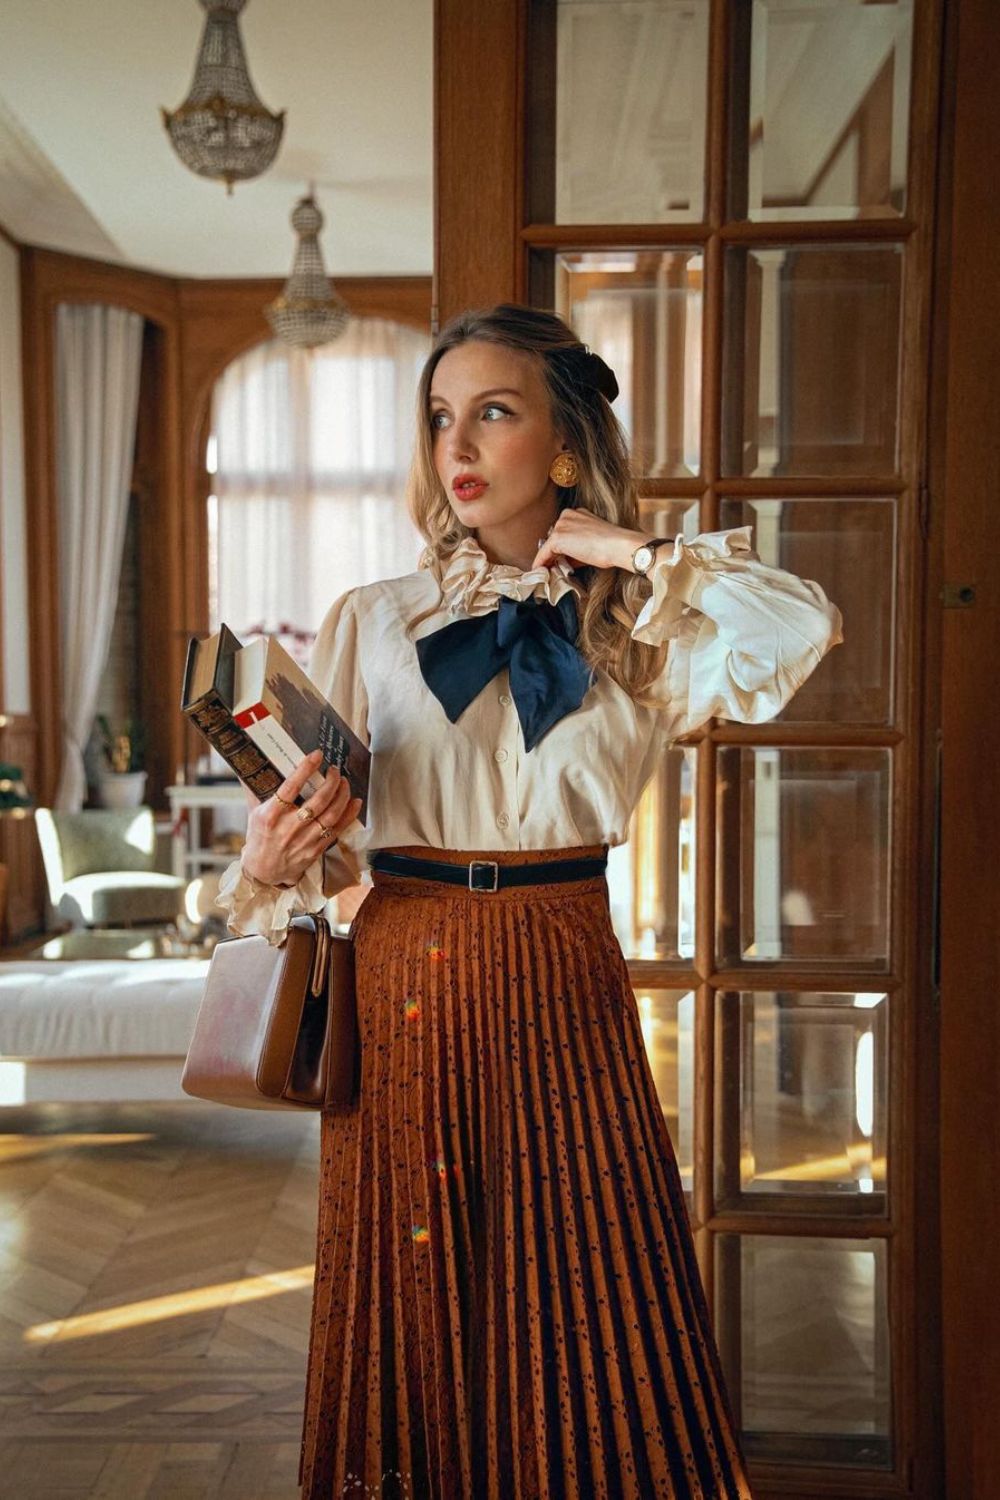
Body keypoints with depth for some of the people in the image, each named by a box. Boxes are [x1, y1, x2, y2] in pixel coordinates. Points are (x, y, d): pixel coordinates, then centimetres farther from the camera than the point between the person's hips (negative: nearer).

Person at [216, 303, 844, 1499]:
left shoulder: (631, 635, 5)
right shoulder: (371, 621, 4)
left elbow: (803, 629, -12)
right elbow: (309, 841, 2)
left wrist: (632, 551, -7)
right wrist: (268, 864, -19)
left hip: (558, 987, 0)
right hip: (401, 982, 0)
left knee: (589, 1297, 5)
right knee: (413, 1308, 10)